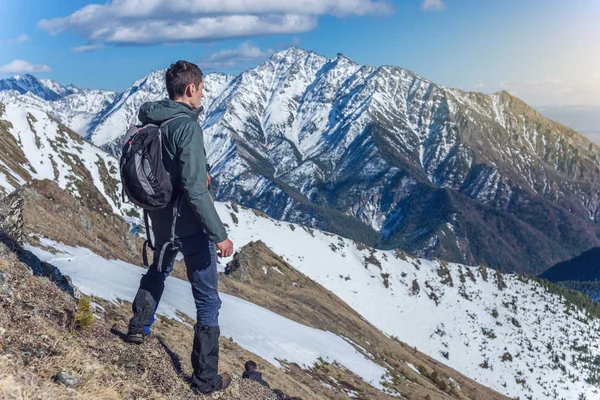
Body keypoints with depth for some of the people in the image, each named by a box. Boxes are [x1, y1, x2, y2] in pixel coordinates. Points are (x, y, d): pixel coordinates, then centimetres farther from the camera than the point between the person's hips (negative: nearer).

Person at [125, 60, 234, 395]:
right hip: (190, 225, -8)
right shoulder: (187, 126, -23)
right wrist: (219, 234, -24)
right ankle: (206, 378, 14)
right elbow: (195, 188, -28)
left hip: (161, 219, 8)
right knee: (207, 300, 4)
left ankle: (139, 327, 51)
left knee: (159, 269, 35)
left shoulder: (149, 122, 1)